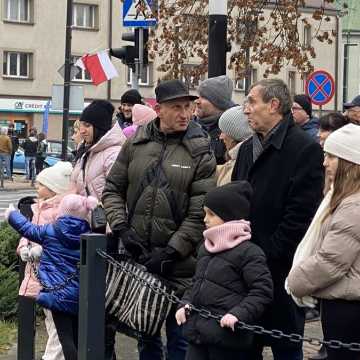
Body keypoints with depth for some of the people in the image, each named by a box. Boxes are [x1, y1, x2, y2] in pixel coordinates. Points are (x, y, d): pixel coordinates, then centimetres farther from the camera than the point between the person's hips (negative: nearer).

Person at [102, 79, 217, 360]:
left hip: (179, 263, -3)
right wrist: (122, 228, -4)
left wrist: (171, 253, -13)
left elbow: (200, 213, -9)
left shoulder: (200, 152, -5)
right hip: (137, 256, 3)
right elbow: (113, 189, 11)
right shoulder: (136, 143, 5)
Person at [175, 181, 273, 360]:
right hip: (198, 331, 7)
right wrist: (186, 304, 8)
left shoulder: (248, 252, -11)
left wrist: (238, 314, -22)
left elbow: (262, 290, -13)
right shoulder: (205, 248, 14)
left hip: (227, 334, -7)